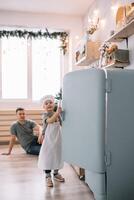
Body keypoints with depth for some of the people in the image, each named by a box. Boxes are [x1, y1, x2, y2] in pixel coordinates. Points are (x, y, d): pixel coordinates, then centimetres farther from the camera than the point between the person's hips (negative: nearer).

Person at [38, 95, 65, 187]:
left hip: (57, 139, 6)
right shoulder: (45, 115, -13)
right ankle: (48, 177, 13)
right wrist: (57, 113, -46)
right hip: (48, 139, -5)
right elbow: (50, 121, -36)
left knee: (57, 155, 16)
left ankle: (56, 173, 34)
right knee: (48, 157, 0)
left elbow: (61, 124, 18)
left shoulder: (57, 114, 3)